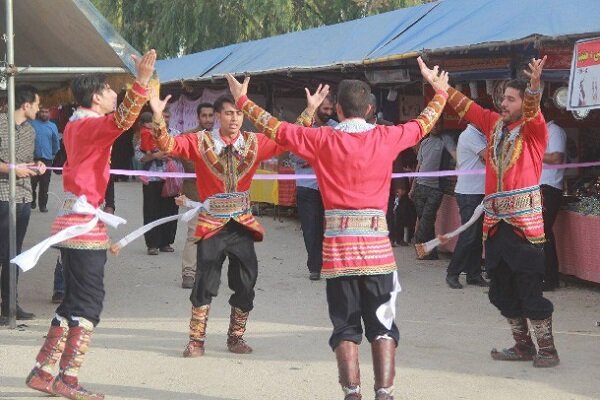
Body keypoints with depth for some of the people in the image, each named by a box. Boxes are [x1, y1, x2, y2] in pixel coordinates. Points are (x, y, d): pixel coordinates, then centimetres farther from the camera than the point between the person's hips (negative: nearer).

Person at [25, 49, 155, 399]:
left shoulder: (75, 126, 16)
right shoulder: (91, 125, -12)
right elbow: (121, 121, -34)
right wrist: (142, 82, -44)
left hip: (72, 222, 10)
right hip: (85, 222, -10)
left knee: (74, 301, 14)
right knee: (88, 302, -6)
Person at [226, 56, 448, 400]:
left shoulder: (323, 140, -4)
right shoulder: (386, 138, 0)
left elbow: (277, 129, 4)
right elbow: (423, 124, 17)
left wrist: (242, 100, 17)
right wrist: (440, 91, 34)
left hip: (338, 245, 0)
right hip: (376, 242, 0)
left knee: (346, 326, 6)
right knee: (383, 325, 4)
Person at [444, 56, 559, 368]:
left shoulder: (533, 129, -3)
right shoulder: (495, 124, 13)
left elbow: (533, 112, -23)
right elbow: (465, 107, 17)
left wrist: (535, 84, -42)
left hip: (524, 222, -7)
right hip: (495, 221, 7)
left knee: (529, 288, -7)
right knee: (502, 290, 12)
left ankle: (547, 349, 0)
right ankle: (523, 346, 22)